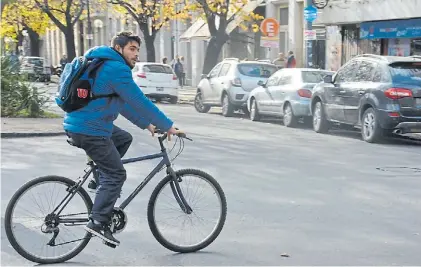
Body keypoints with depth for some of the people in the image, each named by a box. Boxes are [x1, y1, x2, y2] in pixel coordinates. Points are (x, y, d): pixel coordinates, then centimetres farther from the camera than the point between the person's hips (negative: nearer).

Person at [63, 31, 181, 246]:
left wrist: (146, 124, 24)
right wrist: (168, 126, -8)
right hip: (89, 130, -10)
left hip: (78, 123, 10)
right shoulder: (116, 68, -14)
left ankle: (101, 180, 19)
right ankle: (98, 223, -5)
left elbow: (125, 103, 25)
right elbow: (141, 102, -15)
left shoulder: (107, 66, 18)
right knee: (116, 174, -4)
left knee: (124, 139, 25)